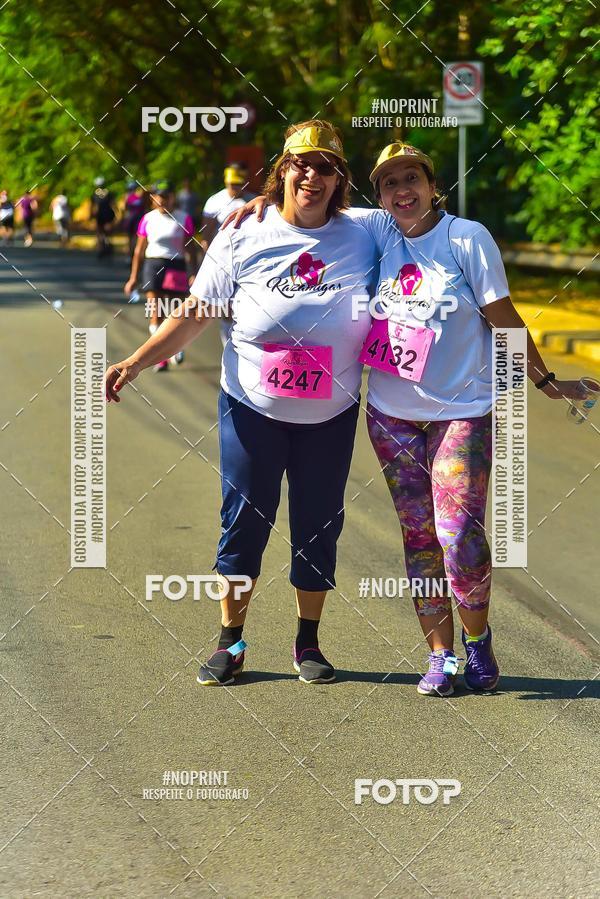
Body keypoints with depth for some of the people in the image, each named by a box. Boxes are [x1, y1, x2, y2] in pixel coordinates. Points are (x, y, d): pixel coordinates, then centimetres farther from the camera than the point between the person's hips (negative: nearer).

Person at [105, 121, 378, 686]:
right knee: (244, 522, 4)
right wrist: (136, 362, -8)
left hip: (330, 416, 1)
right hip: (252, 407, -1)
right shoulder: (243, 238, -4)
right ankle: (230, 643, 16)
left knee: (318, 527, 8)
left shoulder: (361, 241, 0)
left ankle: (308, 644, 22)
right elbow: (196, 315, -3)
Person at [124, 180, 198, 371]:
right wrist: (133, 277, 9)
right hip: (153, 265, 1)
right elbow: (139, 250, 11)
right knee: (156, 315, -5)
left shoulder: (183, 219, 3)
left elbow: (191, 249, 5)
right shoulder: (148, 219, 6)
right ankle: (161, 359, -1)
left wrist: (195, 274, -1)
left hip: (176, 267, -1)